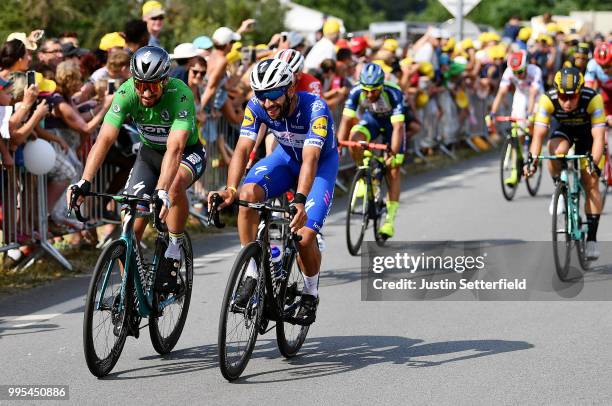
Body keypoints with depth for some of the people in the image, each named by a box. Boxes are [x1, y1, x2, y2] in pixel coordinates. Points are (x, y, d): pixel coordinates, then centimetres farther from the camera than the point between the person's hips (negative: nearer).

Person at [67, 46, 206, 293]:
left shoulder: (180, 94, -33)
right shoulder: (126, 93, -24)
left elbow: (175, 148, -44)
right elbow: (104, 139, -31)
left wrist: (162, 192, -57)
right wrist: (84, 182, -45)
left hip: (188, 154, -3)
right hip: (149, 153, 3)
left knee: (175, 183, -37)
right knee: (132, 224, -10)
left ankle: (174, 250, -18)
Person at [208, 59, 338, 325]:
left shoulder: (315, 109, -35)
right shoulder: (256, 107, -23)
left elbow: (311, 158, -45)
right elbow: (243, 149, -30)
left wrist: (300, 201, -60)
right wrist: (230, 189, -48)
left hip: (322, 162, -3)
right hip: (286, 156, 4)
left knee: (305, 236, -19)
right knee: (247, 195, -28)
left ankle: (310, 294, 11)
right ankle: (251, 274, -17)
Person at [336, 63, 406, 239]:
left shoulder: (393, 94, -36)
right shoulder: (356, 92, -29)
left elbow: (398, 127, -41)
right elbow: (346, 121, -28)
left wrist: (393, 154, -51)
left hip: (392, 122, -2)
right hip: (371, 119, 2)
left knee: (393, 170, -9)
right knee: (354, 139, -31)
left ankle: (390, 219, -4)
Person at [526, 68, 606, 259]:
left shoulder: (593, 99, -36)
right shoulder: (548, 100, -33)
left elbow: (598, 136, -39)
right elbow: (539, 134, -36)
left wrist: (593, 163, -53)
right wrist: (532, 159, -51)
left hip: (587, 132, -1)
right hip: (564, 129, 1)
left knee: (591, 182, -10)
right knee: (556, 150, -34)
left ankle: (592, 237, -3)